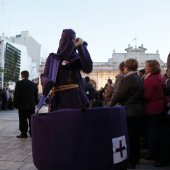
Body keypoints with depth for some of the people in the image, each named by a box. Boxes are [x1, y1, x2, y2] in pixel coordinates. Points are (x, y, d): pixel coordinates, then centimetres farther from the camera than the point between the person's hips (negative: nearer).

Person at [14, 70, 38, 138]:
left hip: (22, 105, -4)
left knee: (23, 120, 0)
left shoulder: (19, 83, -7)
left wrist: (16, 104, -3)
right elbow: (36, 95, 10)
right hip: (31, 105, 4)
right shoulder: (33, 84, 8)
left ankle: (24, 133, 1)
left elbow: (16, 95, -9)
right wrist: (35, 103, 17)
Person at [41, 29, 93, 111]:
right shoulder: (52, 58, 12)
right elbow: (45, 76, 1)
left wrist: (81, 47, -9)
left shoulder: (78, 58, 11)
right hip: (58, 98, 0)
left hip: (75, 96, 0)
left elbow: (88, 69, -9)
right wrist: (47, 83, -23)